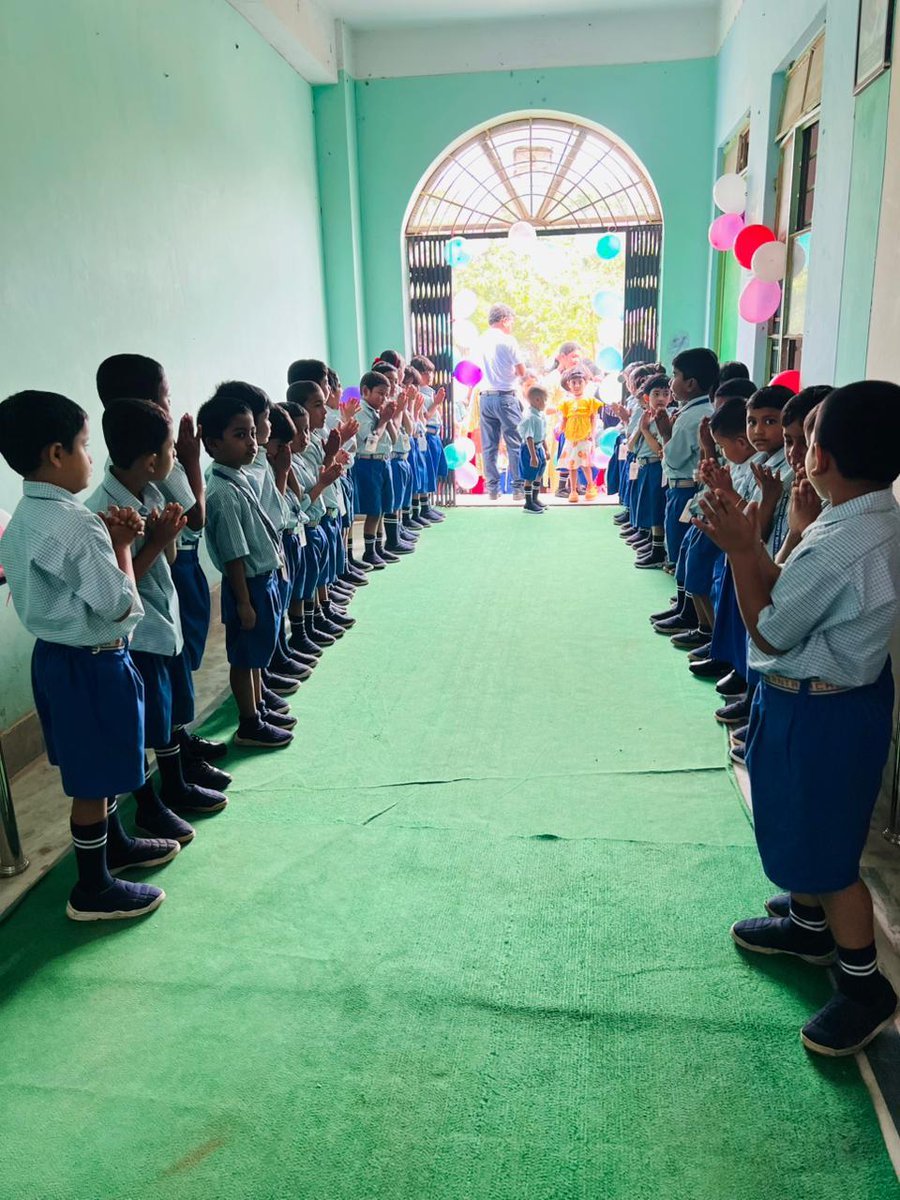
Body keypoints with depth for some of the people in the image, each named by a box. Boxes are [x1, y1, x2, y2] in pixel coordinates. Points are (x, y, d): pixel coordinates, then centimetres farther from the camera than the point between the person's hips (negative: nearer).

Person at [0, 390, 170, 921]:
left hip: (56, 654, 10)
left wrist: (109, 537, -1)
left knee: (96, 768, 25)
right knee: (94, 779, 5)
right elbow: (121, 605, -22)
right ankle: (93, 889, 20)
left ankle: (115, 842, 44)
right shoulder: (76, 524, -25)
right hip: (94, 663, -9)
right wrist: (122, 544, -11)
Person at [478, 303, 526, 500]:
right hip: (505, 396, -5)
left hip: (486, 396, 5)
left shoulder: (483, 340, 10)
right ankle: (518, 487, 0)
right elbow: (522, 372, -4)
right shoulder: (507, 340, -6)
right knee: (515, 444, 0)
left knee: (489, 446, 7)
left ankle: (492, 488, 9)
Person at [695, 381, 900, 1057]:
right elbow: (795, 594, 3)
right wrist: (750, 542, -2)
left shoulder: (837, 545, -31)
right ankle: (809, 925, 47)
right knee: (805, 830, 26)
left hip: (818, 712, -10)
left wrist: (741, 550, -17)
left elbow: (770, 632, -20)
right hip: (845, 691, 10)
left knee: (824, 849, 7)